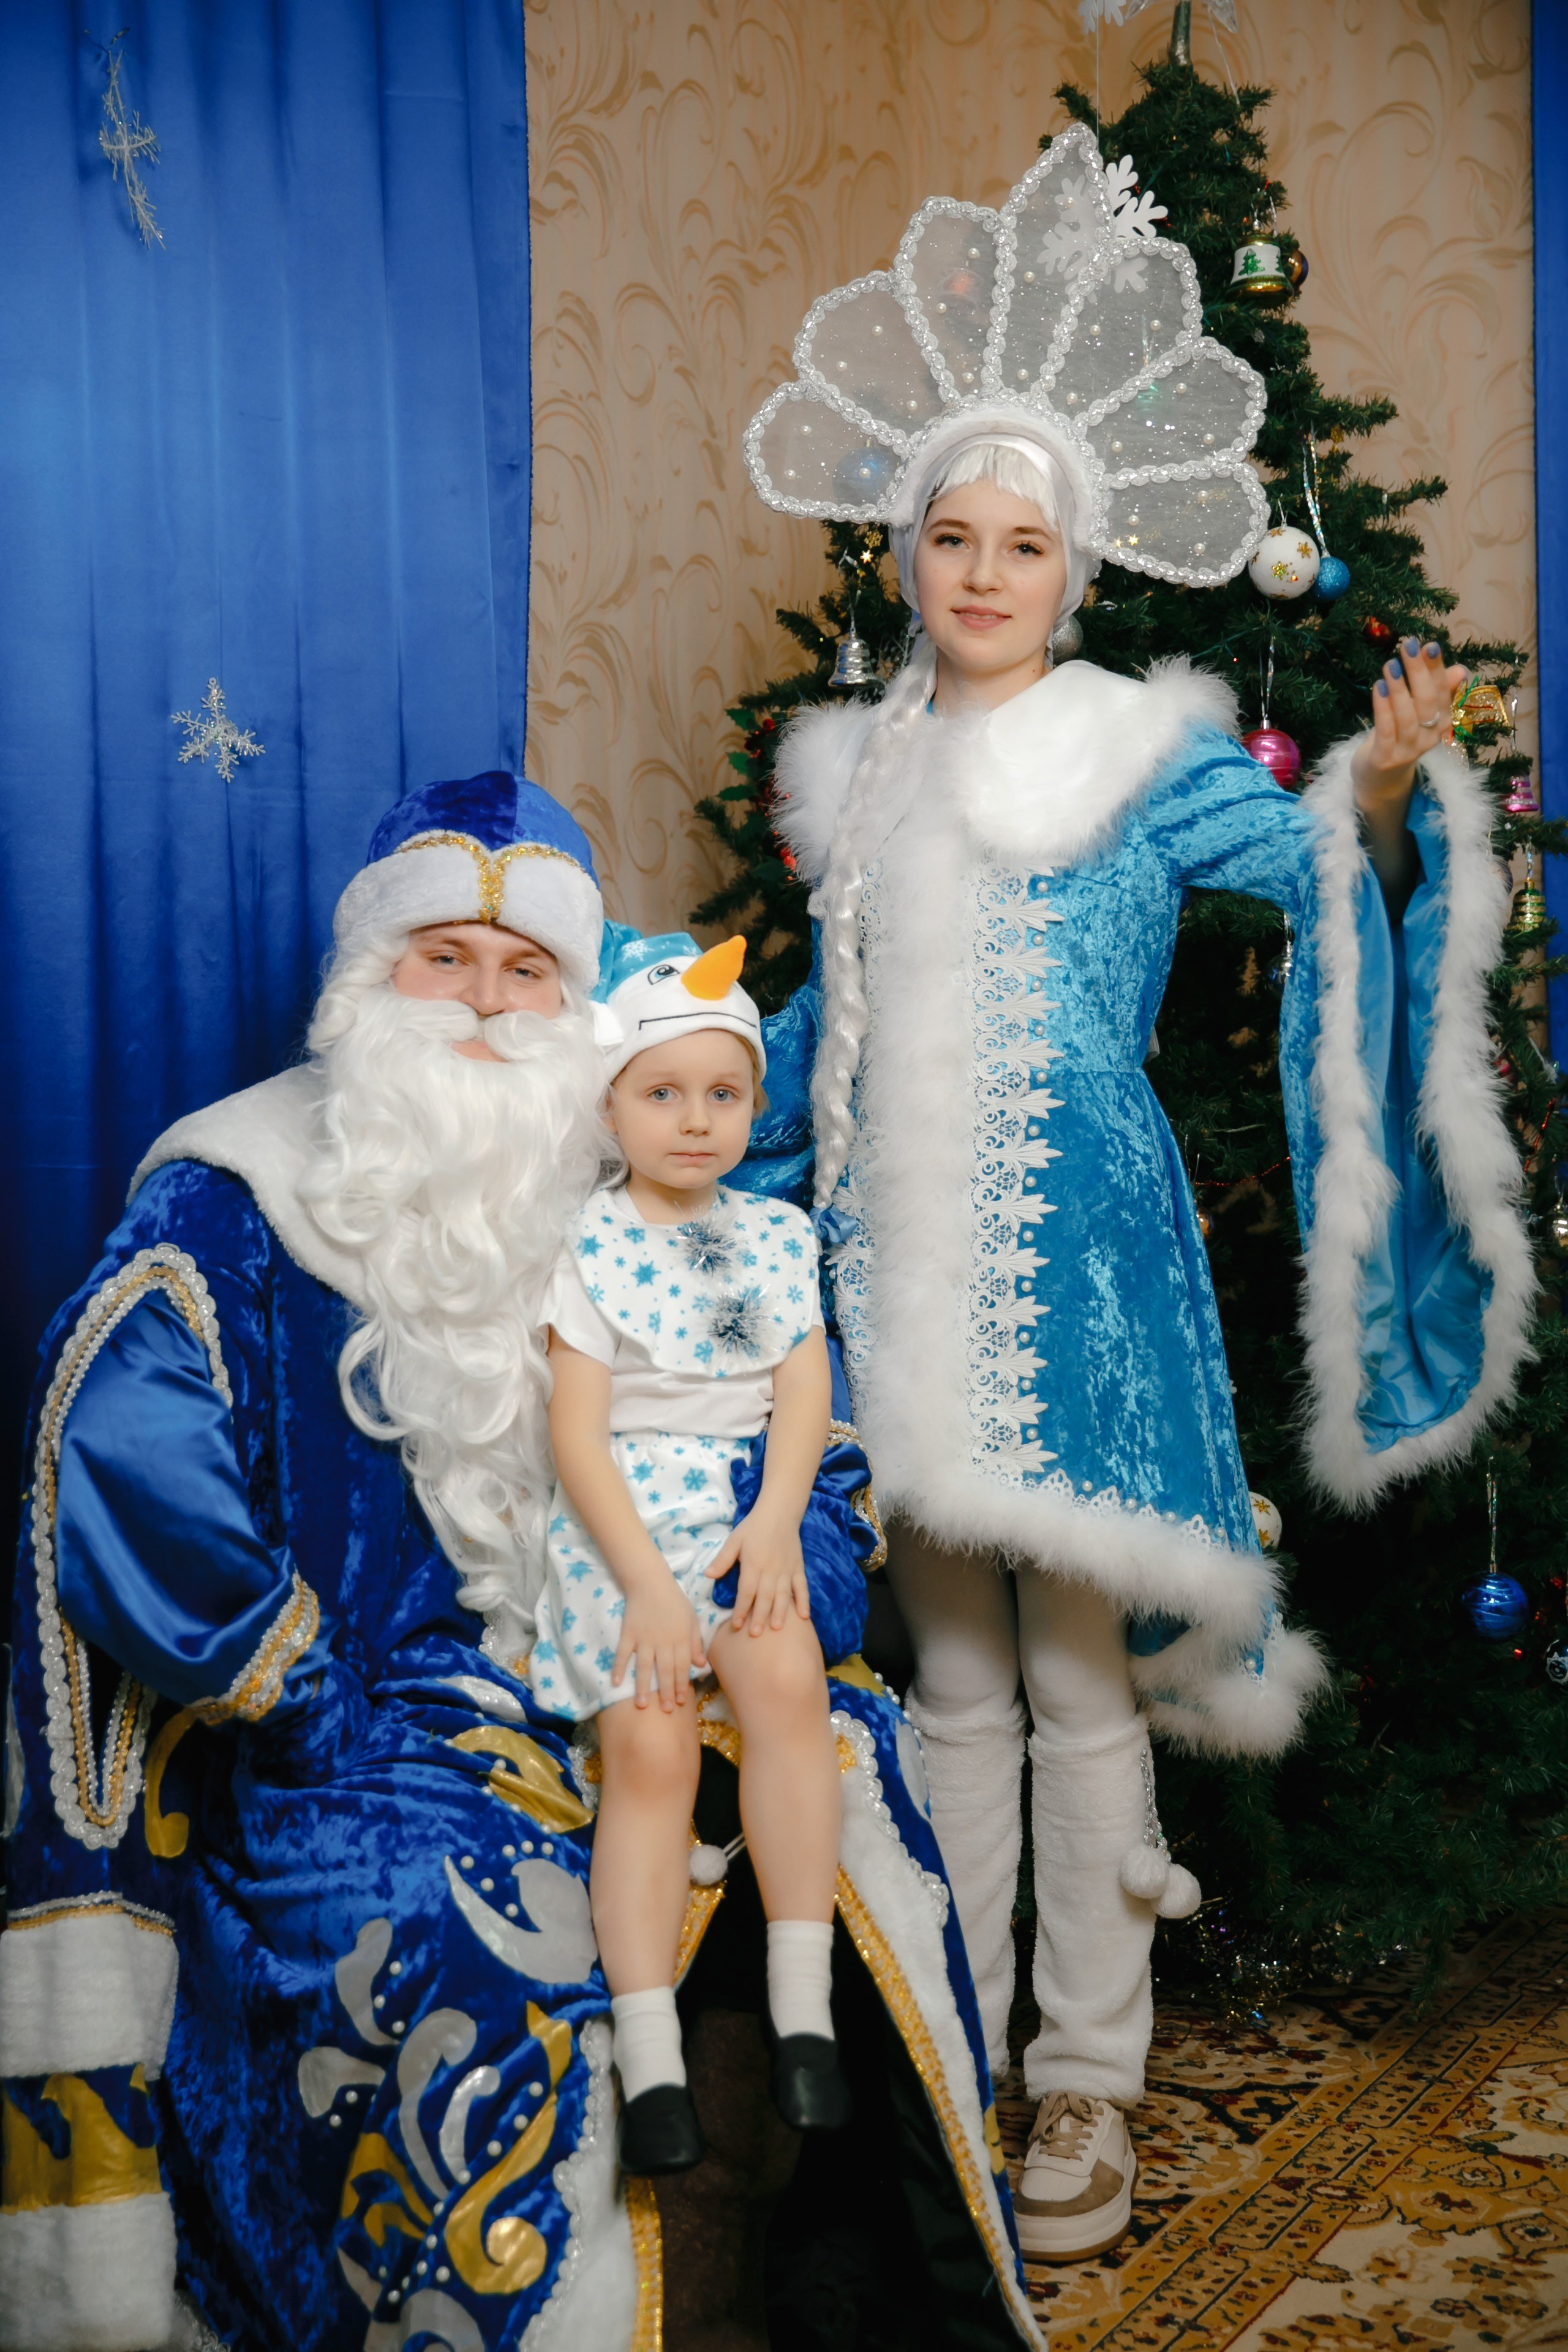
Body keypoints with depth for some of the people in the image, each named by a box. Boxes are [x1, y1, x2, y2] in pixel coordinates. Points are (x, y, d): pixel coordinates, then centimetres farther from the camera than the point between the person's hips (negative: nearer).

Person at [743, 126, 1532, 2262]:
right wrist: (809, 1225, 21)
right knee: (952, 1682, 13)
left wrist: (1388, 787, -31)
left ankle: (1090, 2087, 18)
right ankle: (957, 2062, 26)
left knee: (1078, 1681, 2)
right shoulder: (855, 765, 12)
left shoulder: (1141, 747, -1)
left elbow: (1330, 871, -11)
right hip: (905, 1269, 5)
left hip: (1072, 1251, -4)